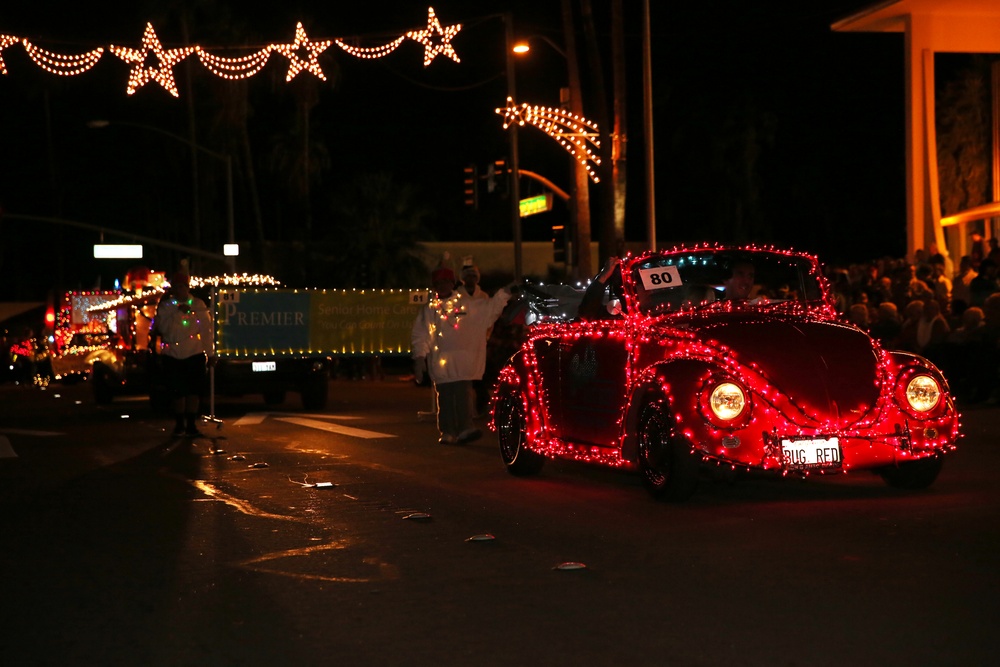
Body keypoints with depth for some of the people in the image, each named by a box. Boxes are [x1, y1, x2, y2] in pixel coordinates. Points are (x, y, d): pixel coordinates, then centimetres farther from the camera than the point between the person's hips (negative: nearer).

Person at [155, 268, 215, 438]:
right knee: (177, 391, 3)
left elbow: (207, 331, 5)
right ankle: (179, 425, 14)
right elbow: (162, 327, -9)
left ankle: (191, 424, 4)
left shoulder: (199, 305, 4)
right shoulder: (165, 306, 5)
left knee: (194, 390, -2)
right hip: (173, 356, 1)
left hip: (195, 354, 0)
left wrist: (211, 353, 5)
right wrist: (178, 313, -18)